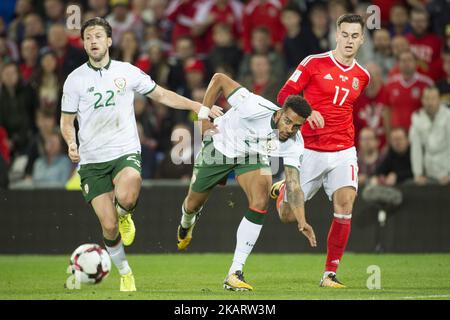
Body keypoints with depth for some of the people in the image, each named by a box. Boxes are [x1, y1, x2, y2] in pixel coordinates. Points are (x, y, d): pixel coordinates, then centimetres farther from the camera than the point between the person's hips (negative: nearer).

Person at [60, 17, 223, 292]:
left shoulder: (127, 72, 5)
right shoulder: (75, 79, 3)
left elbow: (161, 95, 16)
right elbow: (67, 121, 10)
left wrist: (199, 107, 12)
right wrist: (71, 143, -11)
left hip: (126, 152, 0)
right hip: (92, 160, 1)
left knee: (125, 197, -33)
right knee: (109, 226, -8)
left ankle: (125, 215, 5)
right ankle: (125, 273, 17)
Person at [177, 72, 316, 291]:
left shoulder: (294, 143, -25)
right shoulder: (256, 108, -39)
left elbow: (293, 184, -25)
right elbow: (219, 79, -29)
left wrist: (301, 220, -38)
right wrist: (204, 116, -25)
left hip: (252, 157, 2)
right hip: (219, 147, -2)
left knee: (260, 201, -25)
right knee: (193, 205, 13)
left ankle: (235, 274, -20)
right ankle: (186, 225, 57)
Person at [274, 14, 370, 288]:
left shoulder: (362, 76, 8)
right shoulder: (314, 63, -5)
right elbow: (284, 96, -4)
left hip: (343, 152, 2)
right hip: (309, 150, -2)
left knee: (345, 204, -19)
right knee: (288, 215, 0)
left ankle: (331, 273, -10)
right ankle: (282, 187, 39)